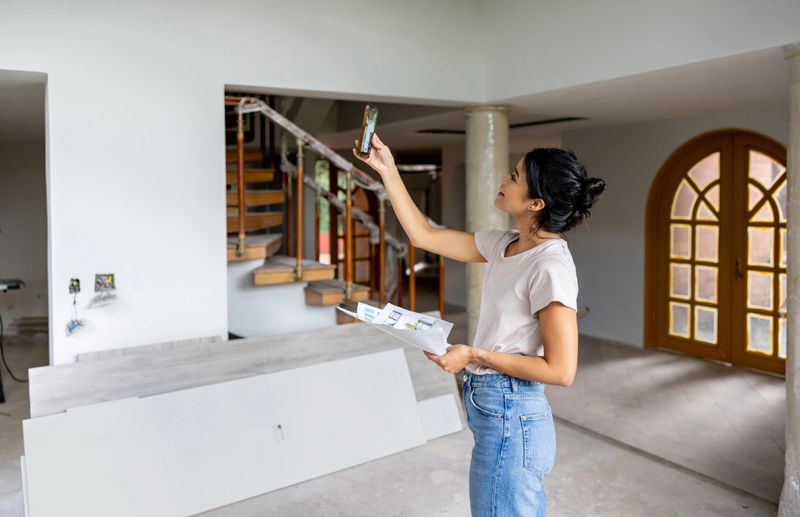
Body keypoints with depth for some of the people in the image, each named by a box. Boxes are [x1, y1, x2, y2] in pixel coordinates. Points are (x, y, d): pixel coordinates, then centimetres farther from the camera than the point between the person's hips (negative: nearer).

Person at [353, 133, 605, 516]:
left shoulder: (550, 267, -22)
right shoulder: (503, 244, 2)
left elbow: (560, 370, -21)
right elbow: (424, 236, 8)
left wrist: (475, 356, -19)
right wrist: (387, 170, 7)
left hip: (510, 418, -8)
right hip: (492, 410, 8)